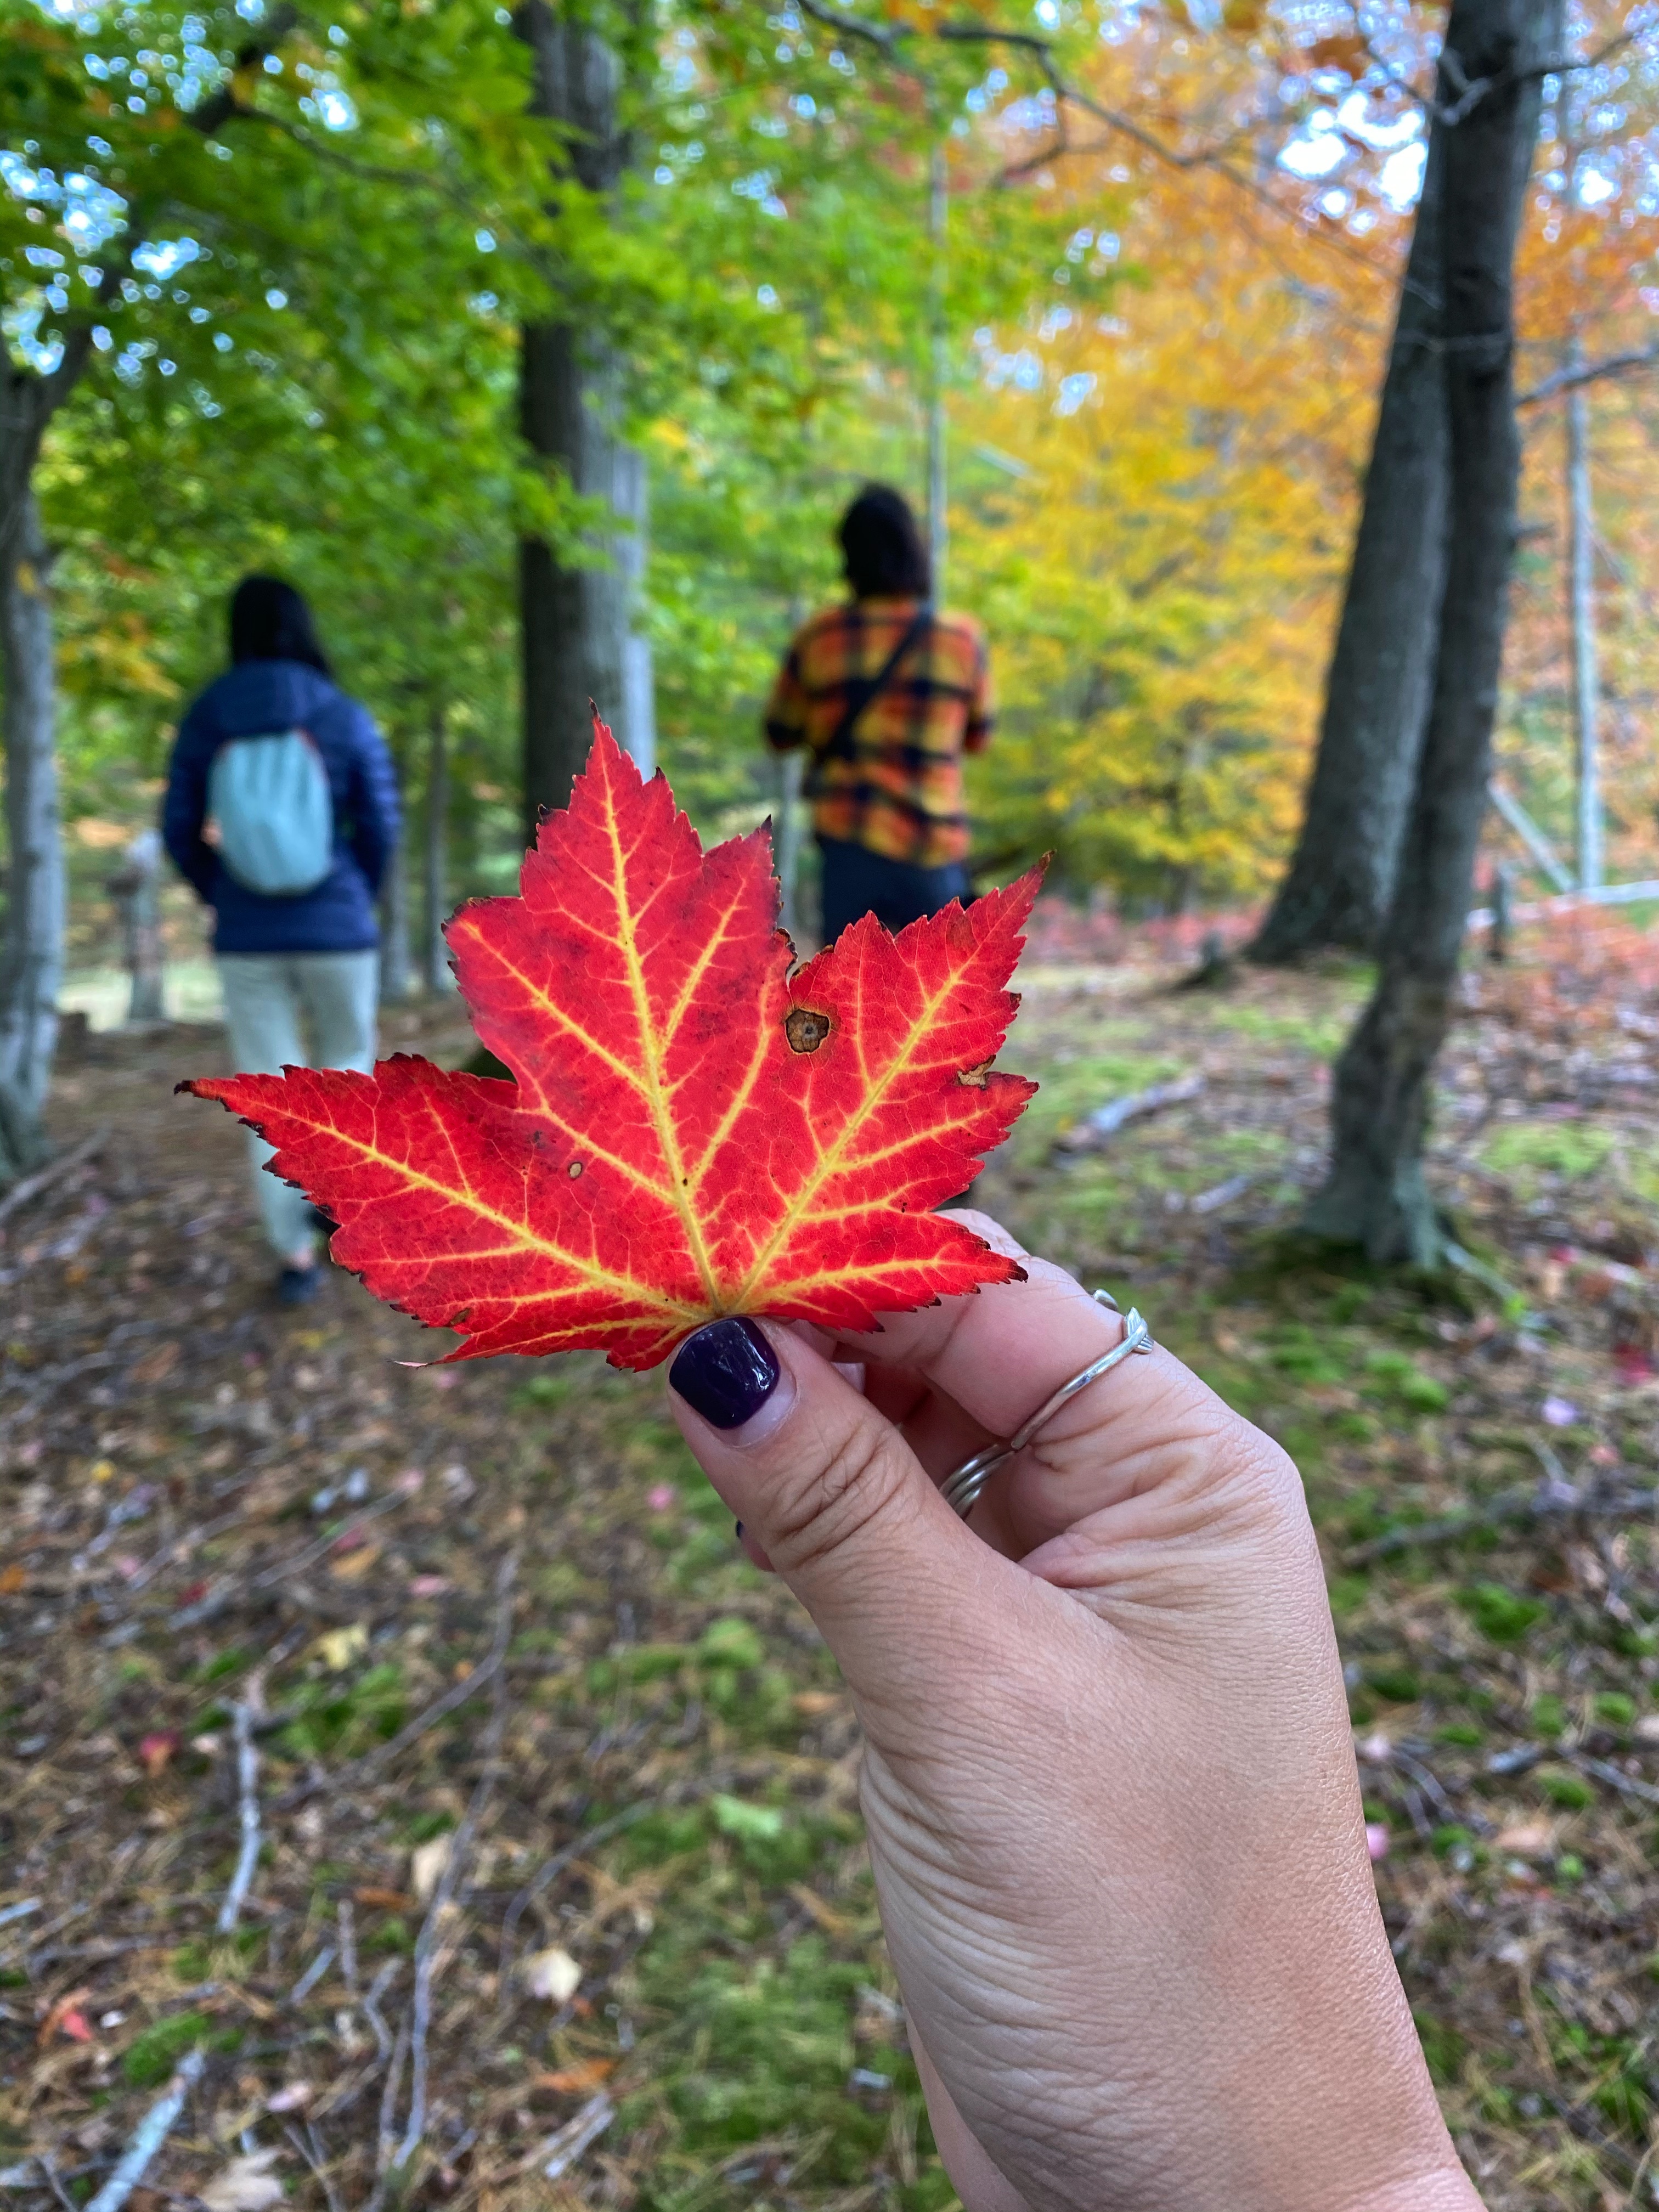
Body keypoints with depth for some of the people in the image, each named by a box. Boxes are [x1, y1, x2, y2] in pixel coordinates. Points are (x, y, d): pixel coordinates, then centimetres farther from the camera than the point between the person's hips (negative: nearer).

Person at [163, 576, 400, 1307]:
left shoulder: (203, 723, -1)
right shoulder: (346, 719, -6)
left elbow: (180, 831, 0)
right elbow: (381, 827, -4)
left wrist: (222, 900, 16)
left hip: (247, 939, 1)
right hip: (337, 931, -1)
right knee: (346, 1063, 22)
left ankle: (295, 1254, 7)